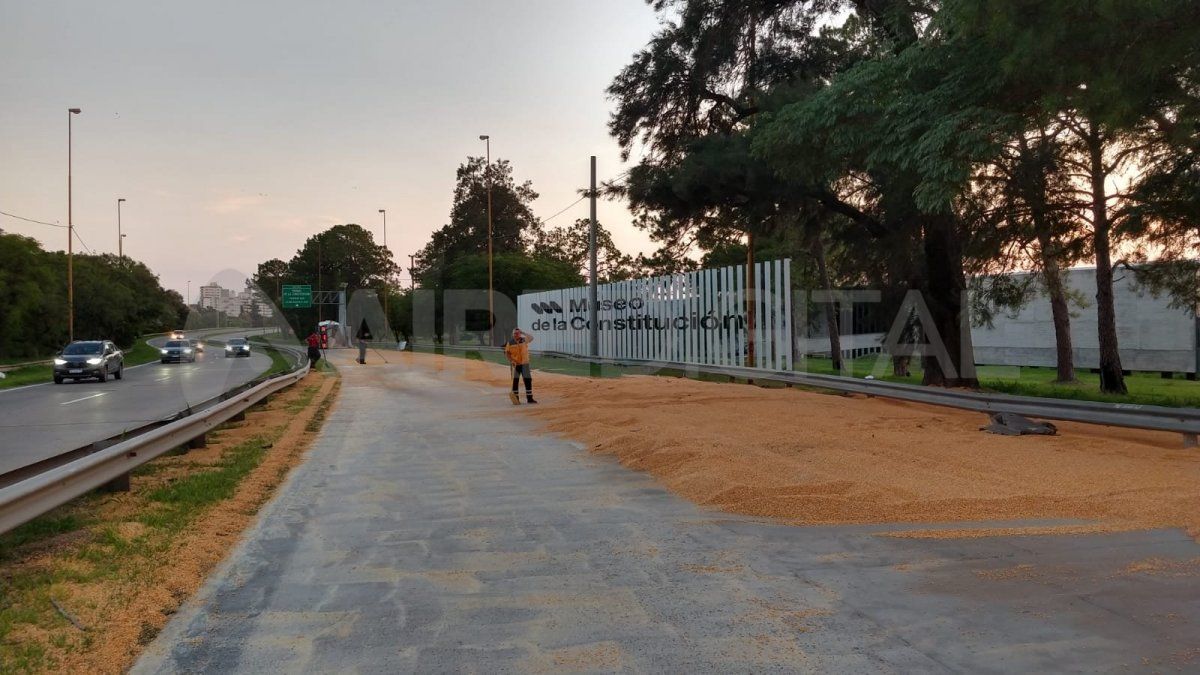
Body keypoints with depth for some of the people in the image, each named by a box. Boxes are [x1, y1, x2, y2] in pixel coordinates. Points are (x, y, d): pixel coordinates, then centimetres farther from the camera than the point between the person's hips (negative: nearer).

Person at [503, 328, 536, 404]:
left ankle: (530, 398, 9)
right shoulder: (510, 343, 0)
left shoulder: (524, 340, 1)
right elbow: (507, 353, 0)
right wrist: (511, 361, -15)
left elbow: (531, 337, -18)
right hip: (515, 364, -1)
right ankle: (516, 399, 6)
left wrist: (523, 333, -21)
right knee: (515, 381, 0)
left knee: (528, 380, 2)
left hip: (525, 364, 1)